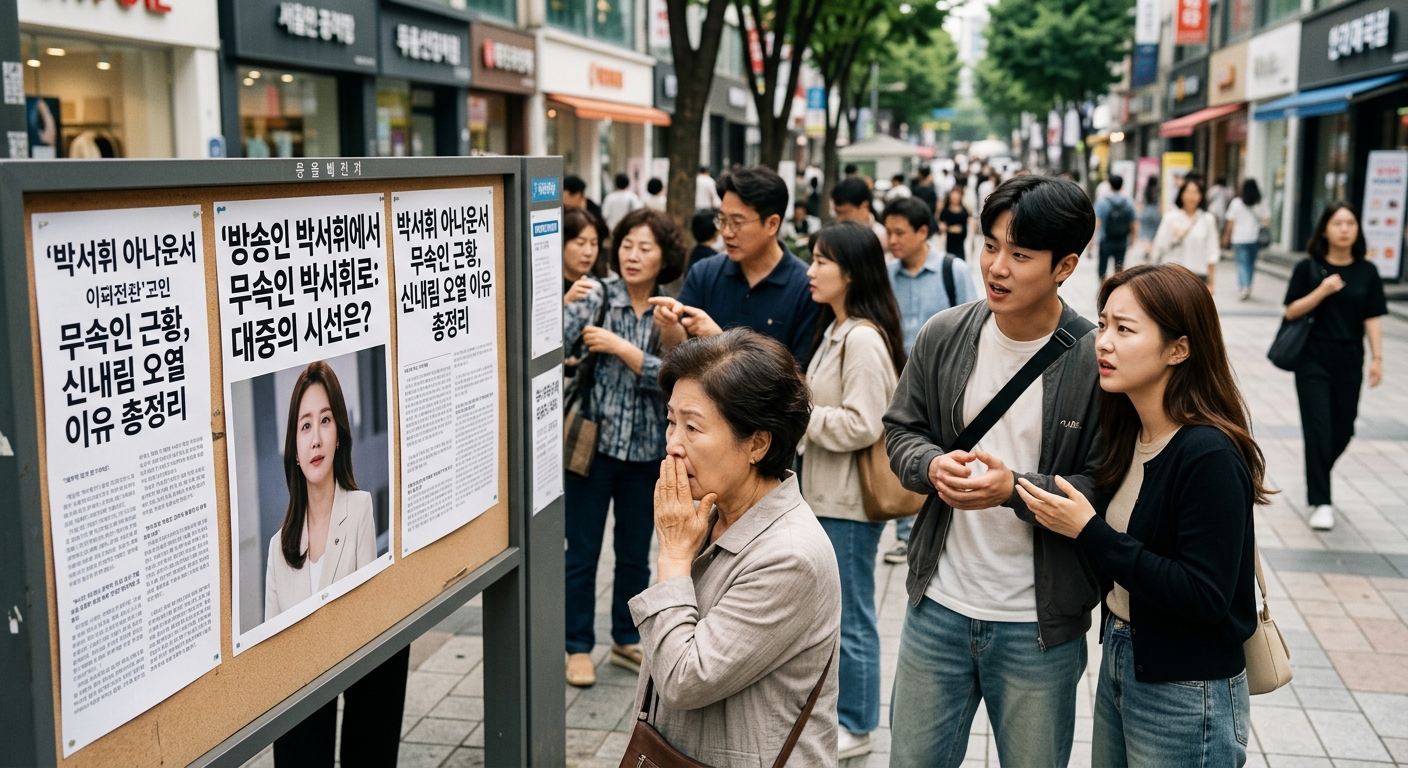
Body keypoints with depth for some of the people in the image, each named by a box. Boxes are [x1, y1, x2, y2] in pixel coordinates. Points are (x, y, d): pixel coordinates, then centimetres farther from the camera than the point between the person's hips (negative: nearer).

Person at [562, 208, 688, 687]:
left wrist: (620, 347, -19)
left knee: (635, 553, 16)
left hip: (646, 449, 3)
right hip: (593, 443, -3)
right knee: (581, 552, 6)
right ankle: (578, 646, 21)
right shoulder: (596, 298, -7)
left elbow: (672, 377, -12)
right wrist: (567, 305, -36)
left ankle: (627, 640, 33)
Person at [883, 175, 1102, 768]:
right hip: (938, 607, 4)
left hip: (1039, 628, -3)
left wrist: (1016, 489, -27)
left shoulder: (1096, 361, -15)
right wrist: (933, 466, -14)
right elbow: (900, 431, 7)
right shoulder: (943, 336, -2)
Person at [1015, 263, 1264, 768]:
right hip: (1120, 661, 8)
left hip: (1186, 695, -7)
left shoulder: (1209, 456, -23)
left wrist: (1090, 532, -24)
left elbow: (1204, 596, -25)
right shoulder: (1128, 433, 1)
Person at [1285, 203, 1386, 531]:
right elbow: (1291, 312, -5)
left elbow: (1372, 318, 2)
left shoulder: (1367, 272, 2)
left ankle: (1317, 475, 38)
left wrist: (1377, 358, -5)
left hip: (1349, 363, 3)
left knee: (1343, 431, 10)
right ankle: (1321, 502, 2)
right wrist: (1322, 291, -18)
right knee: (1318, 430, -5)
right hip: (1313, 361, -3)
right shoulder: (1308, 268, -3)